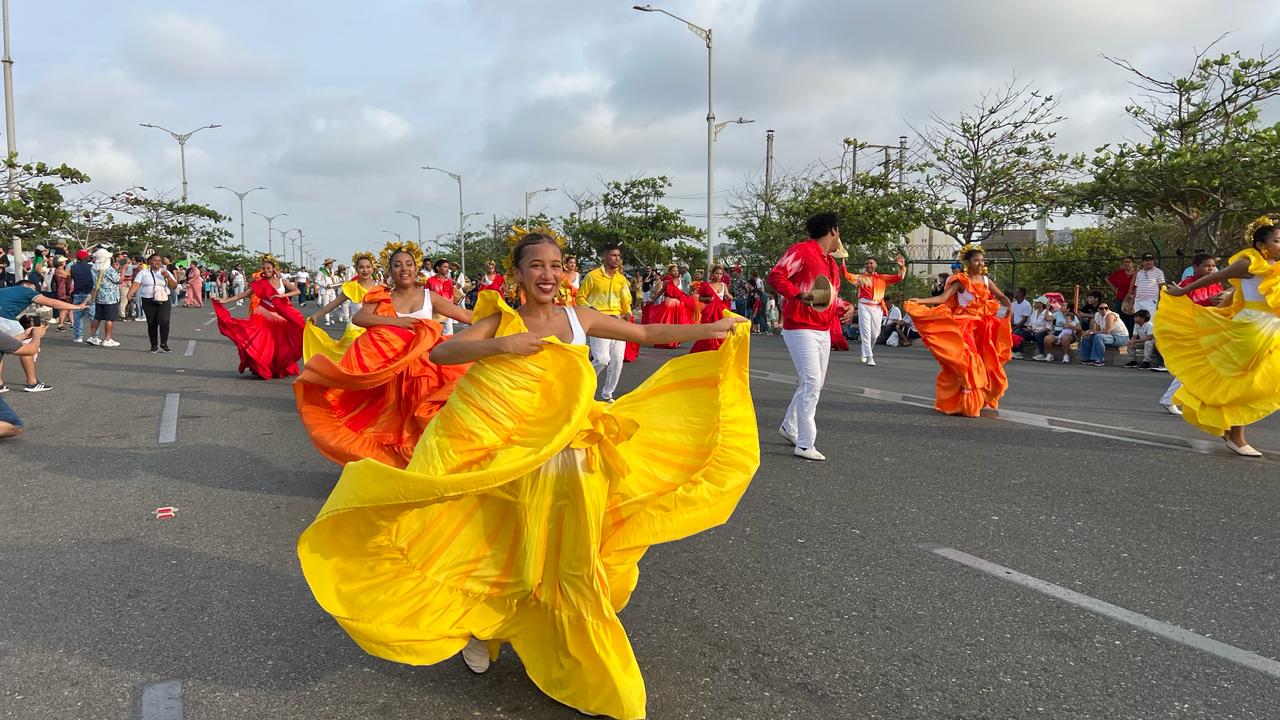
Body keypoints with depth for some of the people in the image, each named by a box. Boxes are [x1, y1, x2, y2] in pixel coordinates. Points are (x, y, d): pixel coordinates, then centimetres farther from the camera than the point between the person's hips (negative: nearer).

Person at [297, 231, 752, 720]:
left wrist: (709, 329, 9)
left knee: (567, 562, 6)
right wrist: (502, 344, -23)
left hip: (567, 457, 2)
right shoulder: (502, 319, -1)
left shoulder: (579, 318, 6)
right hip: (508, 454, -2)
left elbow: (646, 334, 12)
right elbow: (440, 353, -12)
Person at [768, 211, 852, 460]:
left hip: (823, 331, 9)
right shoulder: (802, 250, -9)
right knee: (811, 383, -13)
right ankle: (805, 445, -7)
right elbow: (776, 276, -17)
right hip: (800, 328, -9)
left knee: (815, 384, 15)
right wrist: (800, 295, -29)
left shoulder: (831, 263, 19)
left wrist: (845, 307, 7)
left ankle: (789, 426, 34)